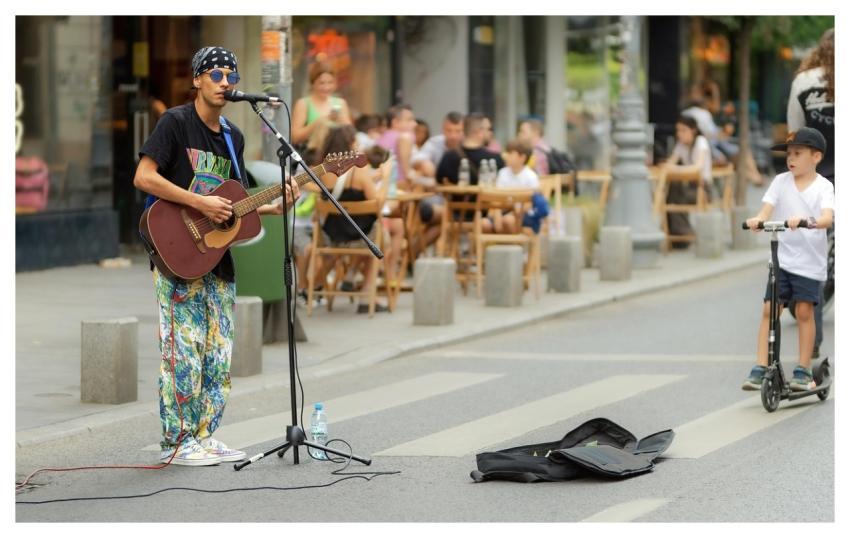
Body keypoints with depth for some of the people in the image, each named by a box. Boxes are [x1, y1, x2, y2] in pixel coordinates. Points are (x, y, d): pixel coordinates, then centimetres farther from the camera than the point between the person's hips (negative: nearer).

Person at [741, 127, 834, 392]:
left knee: (804, 311, -2)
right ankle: (759, 369, -3)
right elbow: (767, 210, -7)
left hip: (809, 261, -3)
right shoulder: (781, 182, 4)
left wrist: (805, 220, -41)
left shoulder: (823, 187, -5)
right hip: (782, 258, 3)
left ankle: (803, 370, 9)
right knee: (769, 310, -4)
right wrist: (757, 220, -30)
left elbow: (827, 218, -21)